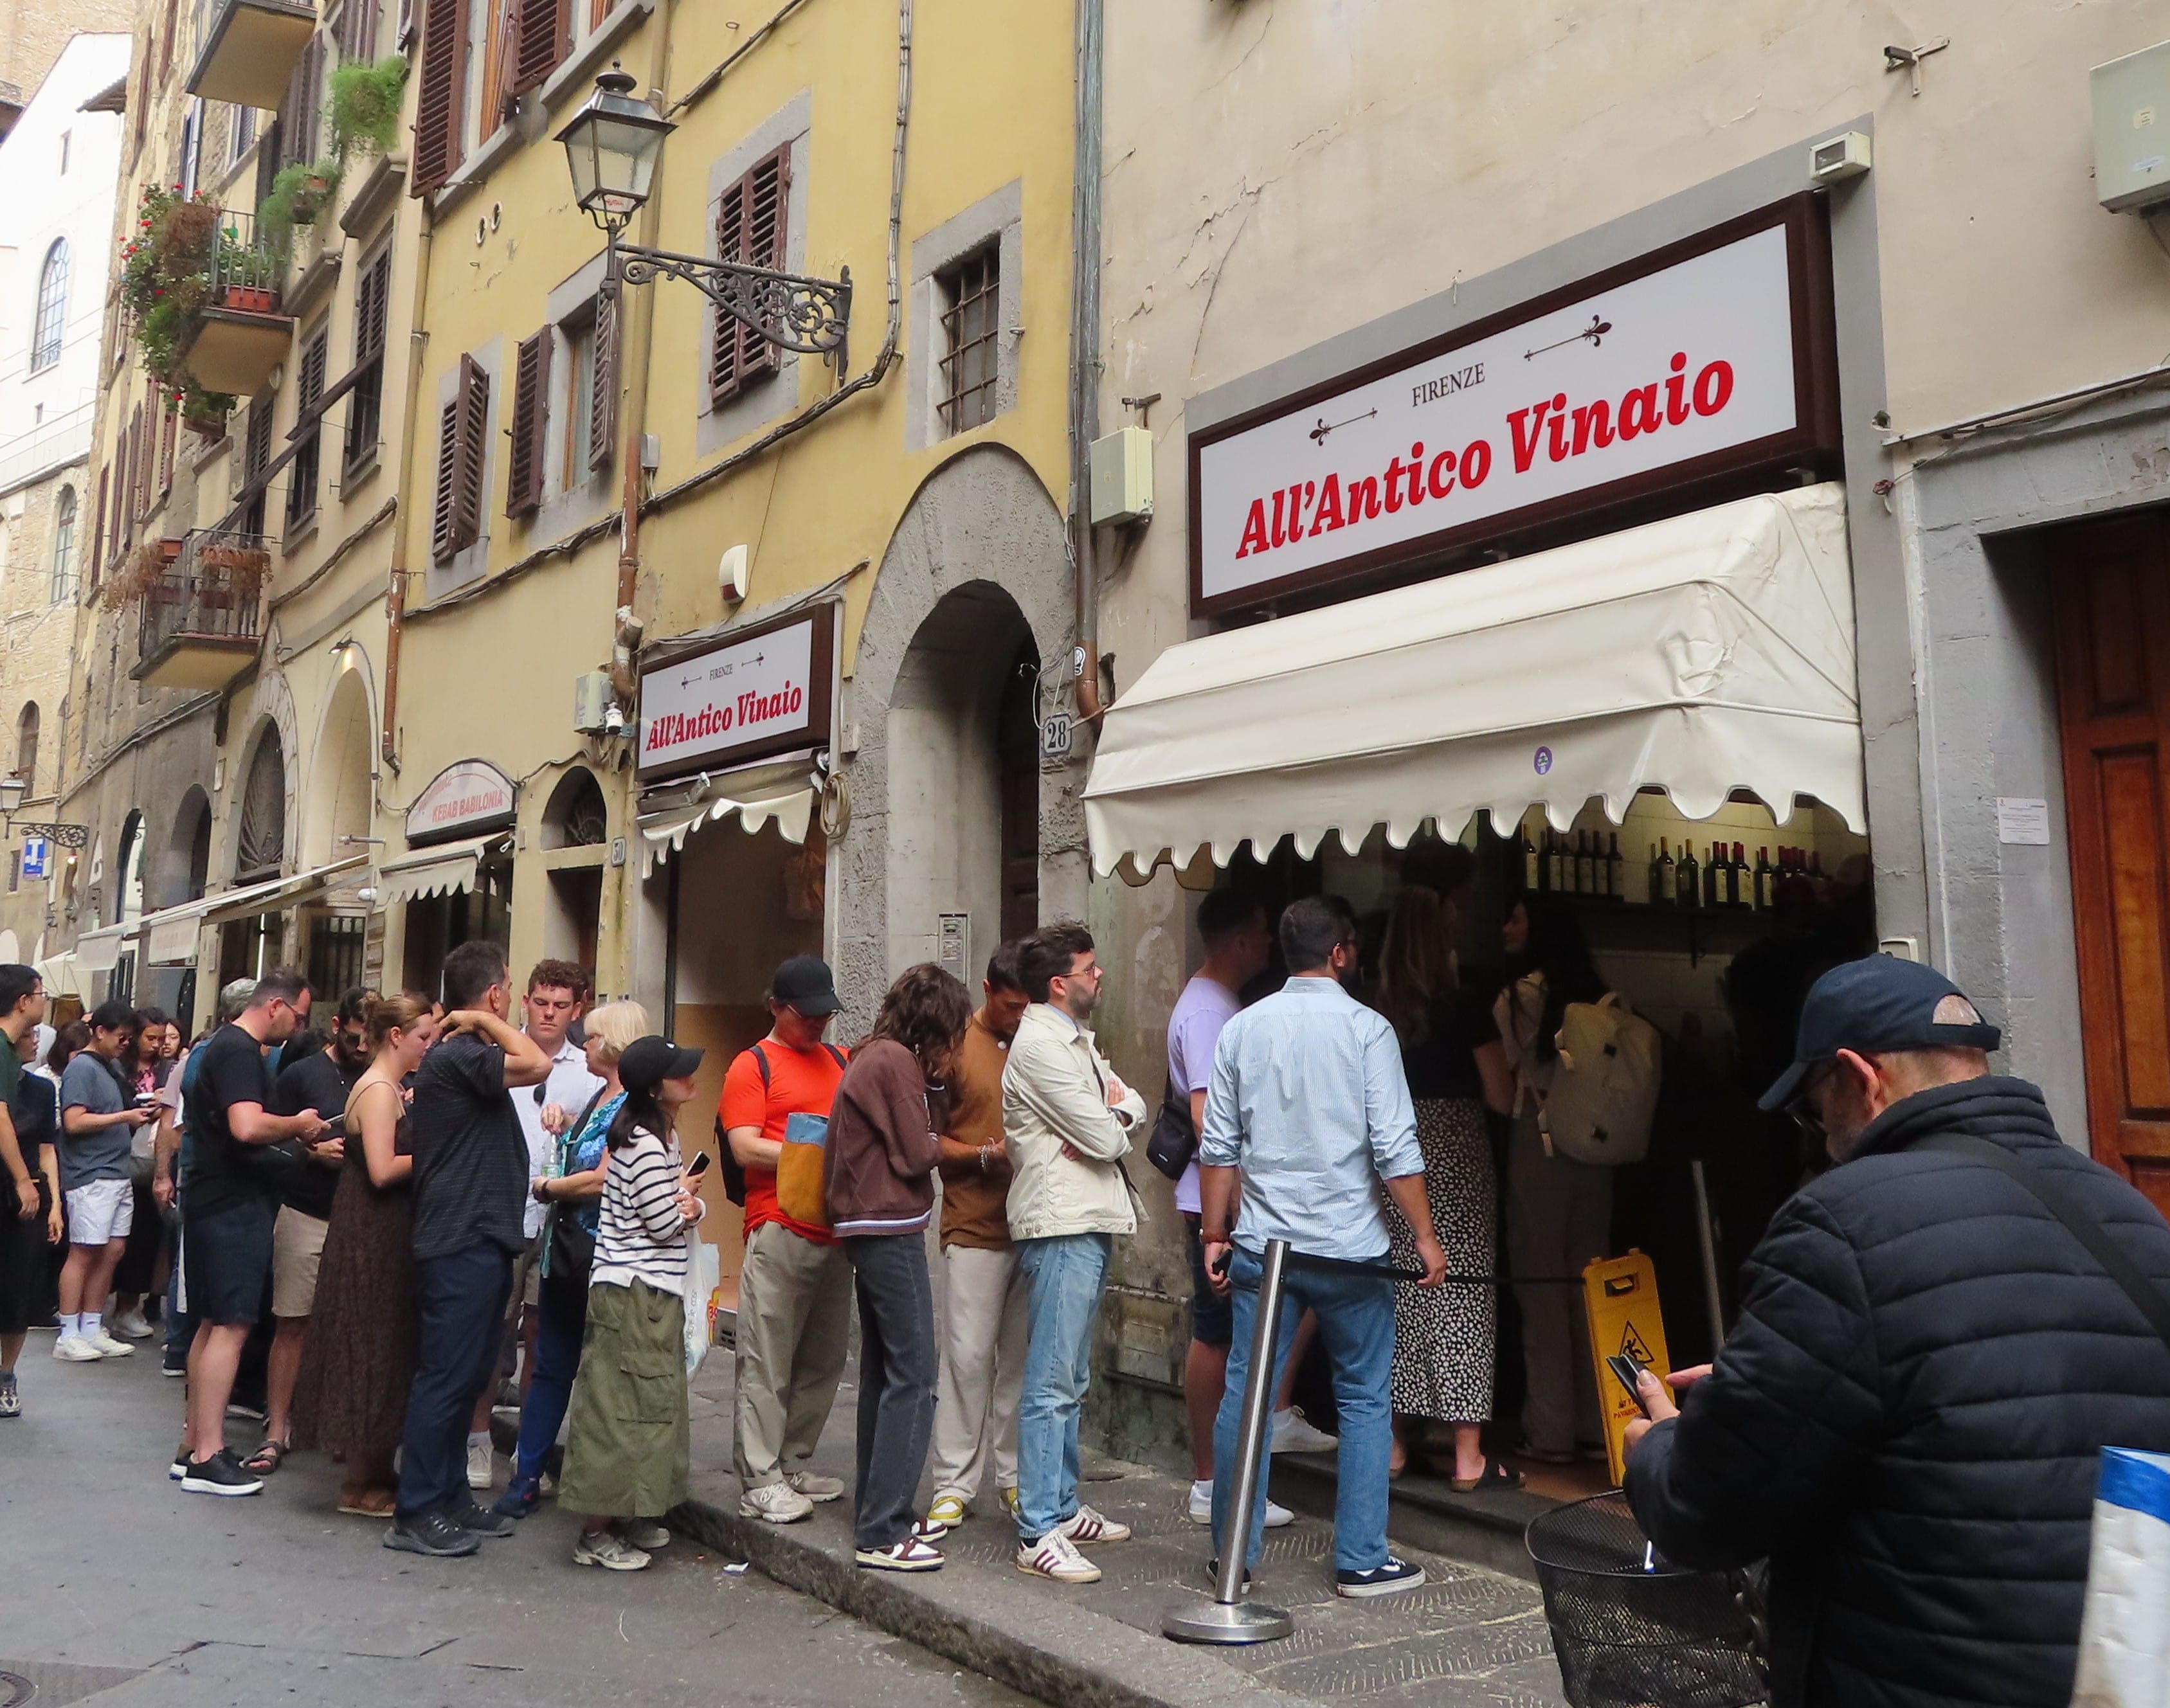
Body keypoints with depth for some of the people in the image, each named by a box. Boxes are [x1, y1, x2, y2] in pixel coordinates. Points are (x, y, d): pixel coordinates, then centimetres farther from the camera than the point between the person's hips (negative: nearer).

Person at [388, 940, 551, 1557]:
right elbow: (536, 1066, -28)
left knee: (468, 1376, 15)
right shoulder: (456, 1057, -16)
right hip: (462, 1244, -10)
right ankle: (415, 1513, 5)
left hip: (480, 1240, 10)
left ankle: (449, 1497, 25)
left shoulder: (464, 1056, 16)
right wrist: (482, 1023, -17)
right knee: (446, 1378, -4)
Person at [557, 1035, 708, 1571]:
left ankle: (629, 1517, 27)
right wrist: (682, 1195, 2)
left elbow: (684, 1212, 16)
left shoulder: (665, 1134, 12)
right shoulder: (643, 1143, -20)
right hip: (634, 1290, -10)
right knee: (621, 1406, -4)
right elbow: (663, 1225, -19)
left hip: (654, 1290, 10)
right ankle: (595, 1535, 5)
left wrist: (689, 1204, -8)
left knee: (648, 1403, 16)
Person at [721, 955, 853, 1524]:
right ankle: (760, 1481, 5)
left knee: (823, 1358, 10)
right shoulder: (752, 1065, 0)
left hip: (836, 1231, 6)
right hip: (779, 1233, -6)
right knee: (767, 1361, -2)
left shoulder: (839, 1061, 18)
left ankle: (794, 1464, 22)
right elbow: (747, 1149, -9)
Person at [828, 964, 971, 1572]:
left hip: (867, 1230, 11)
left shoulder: (873, 1056, 15)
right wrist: (948, 1145, 5)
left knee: (884, 1374, 16)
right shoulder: (896, 1060, -14)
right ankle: (882, 1534, -5)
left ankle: (879, 1516, 24)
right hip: (892, 1230, -10)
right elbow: (915, 1154, -15)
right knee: (913, 1378, -7)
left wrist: (936, 1081, 5)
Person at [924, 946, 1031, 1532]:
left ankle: (1014, 1476, 20)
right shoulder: (957, 1045, -1)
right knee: (968, 1355, -1)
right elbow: (930, 1138, -2)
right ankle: (955, 1484, 10)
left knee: (1023, 1356, 9)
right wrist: (985, 1155, -16)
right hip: (975, 1228, -3)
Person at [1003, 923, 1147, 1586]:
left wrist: (1109, 1117, -8)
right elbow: (1106, 1140, -17)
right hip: (1062, 1227, -11)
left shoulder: (1076, 1041, 19)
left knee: (1071, 1380, 17)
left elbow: (1132, 1105, 14)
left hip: (1090, 1223, 11)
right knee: (1051, 1384, -8)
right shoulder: (1039, 1046, -15)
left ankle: (1062, 1507, 27)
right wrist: (1112, 1120, 5)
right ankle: (1038, 1534, -4)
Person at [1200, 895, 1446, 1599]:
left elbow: (1217, 1146, 6)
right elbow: (1394, 1148, -10)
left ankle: (1234, 1554, 17)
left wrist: (1215, 1235, 13)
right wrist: (1426, 1236, -1)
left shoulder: (1243, 1027, 4)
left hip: (1261, 1244, 4)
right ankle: (1361, 1560, 13)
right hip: (1348, 1249, -3)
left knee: (1245, 1395, 9)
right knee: (1364, 1401, 9)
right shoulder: (1365, 1028, -7)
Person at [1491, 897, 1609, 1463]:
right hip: (1594, 1152, 5)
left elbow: (1504, 1093, -4)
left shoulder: (1517, 997, -9)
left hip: (1538, 1148, -5)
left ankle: (1551, 1431, 8)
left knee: (1540, 1285, 3)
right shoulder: (1598, 998, 5)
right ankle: (1597, 1425, 17)